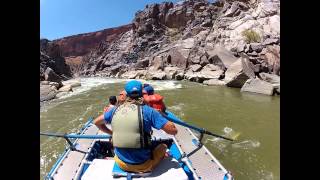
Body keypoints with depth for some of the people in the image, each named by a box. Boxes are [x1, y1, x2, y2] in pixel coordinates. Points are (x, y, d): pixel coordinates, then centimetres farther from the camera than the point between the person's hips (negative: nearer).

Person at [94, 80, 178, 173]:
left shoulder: (115, 110, -6)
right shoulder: (147, 110, -19)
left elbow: (96, 122, 12)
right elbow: (173, 130, -17)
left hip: (121, 164, 4)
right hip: (143, 166, -3)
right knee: (163, 146, 23)